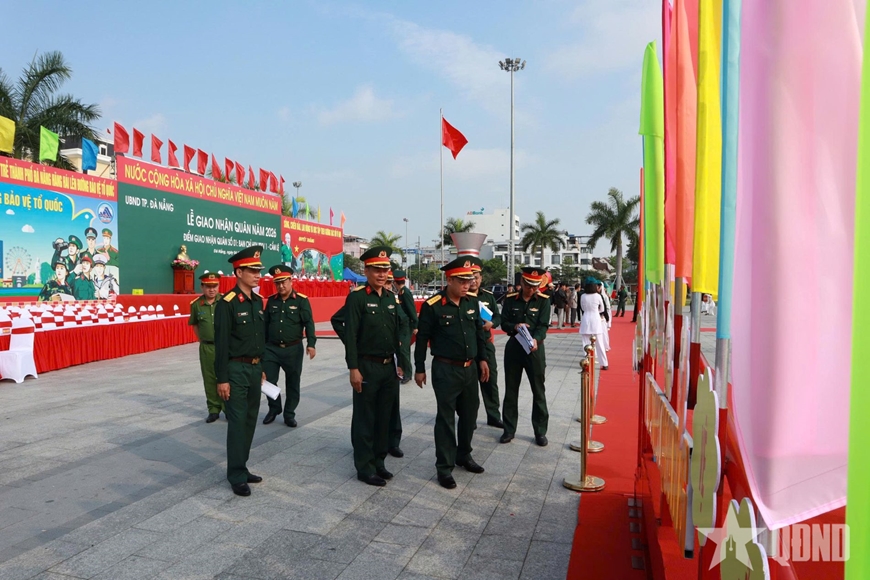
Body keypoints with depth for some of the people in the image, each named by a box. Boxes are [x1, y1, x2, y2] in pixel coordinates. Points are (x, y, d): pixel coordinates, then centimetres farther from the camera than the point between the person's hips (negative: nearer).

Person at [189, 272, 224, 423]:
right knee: (210, 379, 10)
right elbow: (194, 325, 15)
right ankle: (213, 409, 23)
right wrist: (202, 340, 10)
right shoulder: (196, 304, -1)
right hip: (206, 348, 2)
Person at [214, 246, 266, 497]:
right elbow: (221, 344, -15)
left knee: (250, 420, 14)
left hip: (255, 368, 7)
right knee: (237, 422, -1)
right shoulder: (227, 303, -13)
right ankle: (237, 476, 10)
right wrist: (222, 379, -16)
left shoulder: (258, 301, 9)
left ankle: (241, 468, 27)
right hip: (236, 370, -7)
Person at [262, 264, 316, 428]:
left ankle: (289, 414, 22)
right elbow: (265, 323, 11)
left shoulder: (301, 300, -7)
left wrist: (310, 344, -21)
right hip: (271, 348, 3)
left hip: (293, 349, -3)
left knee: (292, 383, 7)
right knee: (269, 381, 6)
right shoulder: (271, 300, 5)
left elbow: (309, 323, -11)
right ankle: (274, 409, 29)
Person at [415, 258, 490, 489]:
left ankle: (464, 455, 36)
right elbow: (422, 338, -8)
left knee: (469, 414, 16)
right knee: (446, 418, 2)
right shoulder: (433, 306, -13)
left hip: (470, 368, 6)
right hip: (446, 370, -6)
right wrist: (420, 369, -6)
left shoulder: (472, 302, 4)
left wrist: (482, 359, 11)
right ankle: (444, 467, 13)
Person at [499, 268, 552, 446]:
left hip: (535, 349, -2)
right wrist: (514, 327, -21)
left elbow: (543, 325, -12)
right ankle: (509, 429, 21)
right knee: (511, 391, 9)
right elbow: (503, 323, 1)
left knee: (539, 392, 4)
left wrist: (535, 339, -31)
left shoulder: (544, 300, -3)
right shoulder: (510, 299, 1)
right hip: (513, 348, 2)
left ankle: (540, 431, 17)